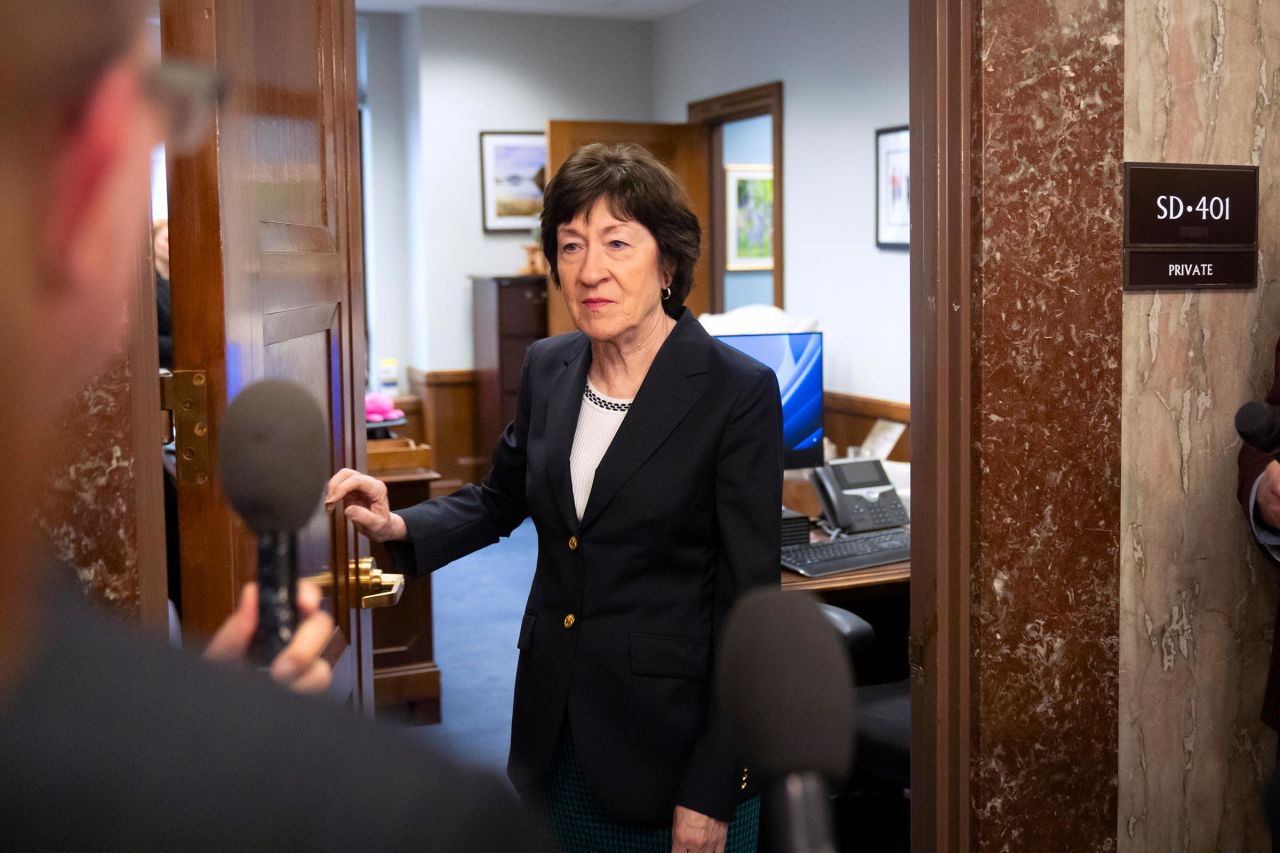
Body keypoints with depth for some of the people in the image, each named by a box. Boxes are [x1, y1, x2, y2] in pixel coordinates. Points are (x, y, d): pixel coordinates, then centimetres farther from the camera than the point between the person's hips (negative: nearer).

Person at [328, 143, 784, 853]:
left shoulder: (738, 392, -15)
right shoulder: (548, 369, 2)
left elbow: (748, 601, -14)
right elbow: (500, 499, 18)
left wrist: (711, 794, -14)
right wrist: (399, 527, -3)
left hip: (671, 734, -5)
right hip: (555, 727, 5)